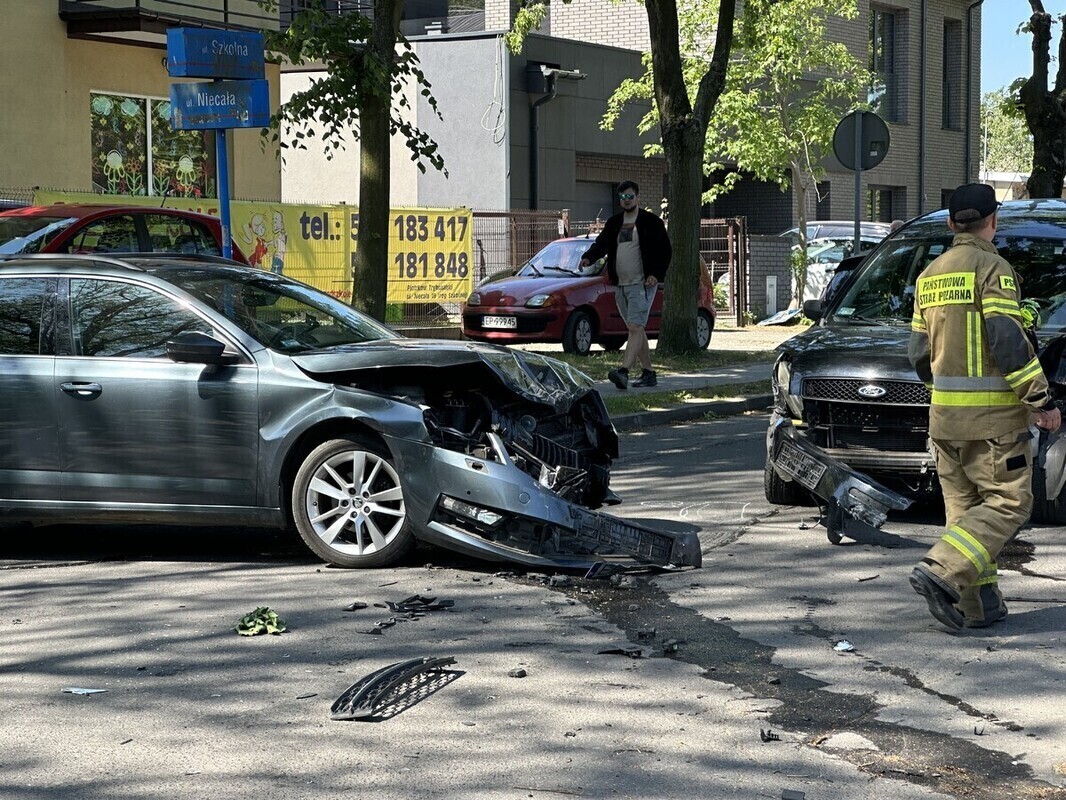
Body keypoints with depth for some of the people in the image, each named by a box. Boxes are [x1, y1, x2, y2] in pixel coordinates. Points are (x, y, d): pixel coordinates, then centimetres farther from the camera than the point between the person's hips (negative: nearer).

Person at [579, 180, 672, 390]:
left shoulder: (651, 222, -2)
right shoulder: (614, 223, 14)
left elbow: (665, 250, -2)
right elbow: (602, 243, 4)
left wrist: (656, 274, -14)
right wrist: (588, 257, -16)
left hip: (642, 285, -7)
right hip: (620, 285, 7)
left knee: (635, 327, -17)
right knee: (636, 329, 11)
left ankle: (623, 372, -30)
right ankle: (648, 373, 19)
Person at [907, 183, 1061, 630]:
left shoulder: (929, 276, 13)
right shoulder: (993, 268, -10)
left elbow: (919, 354, 15)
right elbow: (1008, 342, -18)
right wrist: (1042, 402, -12)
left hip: (944, 412, 7)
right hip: (992, 413, -7)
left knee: (964, 506, 11)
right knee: (1008, 502, -2)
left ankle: (980, 605, 11)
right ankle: (940, 573, -16)